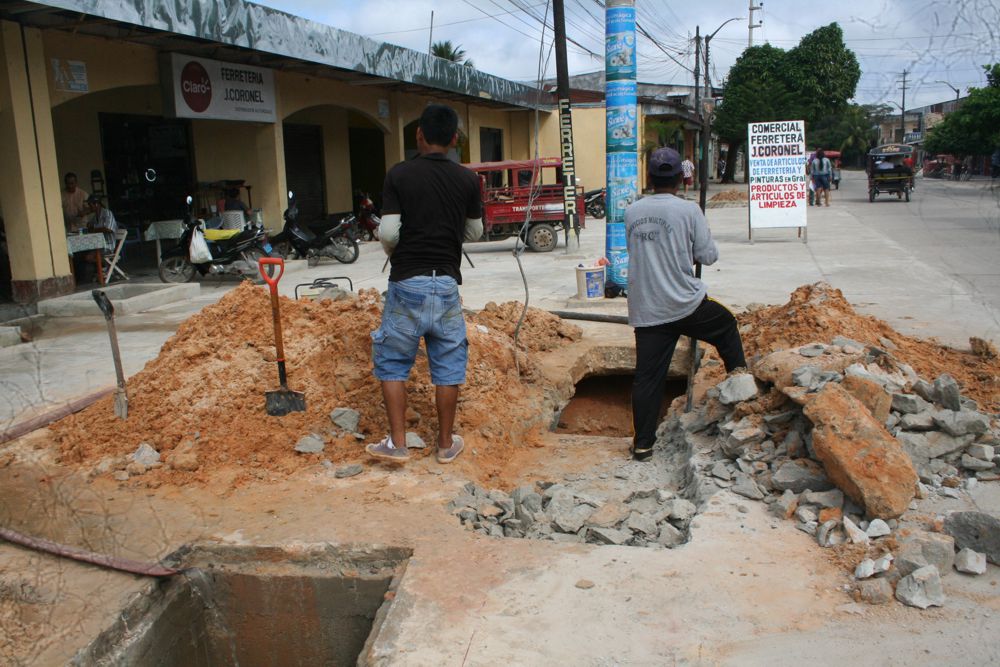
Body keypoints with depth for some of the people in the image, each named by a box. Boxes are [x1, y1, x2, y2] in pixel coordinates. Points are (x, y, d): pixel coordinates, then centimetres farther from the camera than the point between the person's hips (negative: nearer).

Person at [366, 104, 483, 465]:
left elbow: (388, 233, -10)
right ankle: (446, 443, 20)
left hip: (407, 281, -2)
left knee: (392, 361, 11)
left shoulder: (398, 175, -6)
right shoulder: (468, 180, 1)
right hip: (447, 282, 2)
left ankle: (397, 443, 10)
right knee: (448, 364, 11)